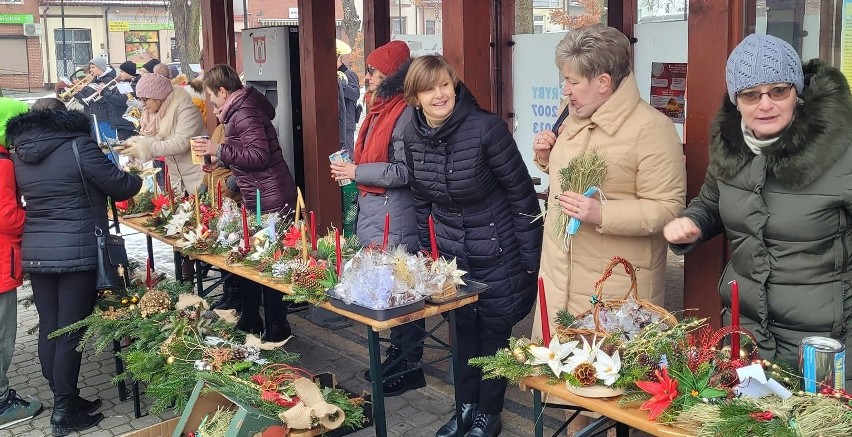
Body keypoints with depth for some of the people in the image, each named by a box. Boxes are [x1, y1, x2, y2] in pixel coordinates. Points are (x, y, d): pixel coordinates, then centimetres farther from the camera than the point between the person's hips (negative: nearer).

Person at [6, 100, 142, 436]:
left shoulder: (18, 155, 9)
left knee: (48, 328, 12)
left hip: (35, 253, 6)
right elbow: (119, 186, -5)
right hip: (76, 253, -6)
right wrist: (140, 179, 14)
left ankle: (63, 400, 24)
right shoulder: (78, 146, -9)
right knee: (70, 331, 0)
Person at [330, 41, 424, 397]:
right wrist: (351, 170, 12)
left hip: (395, 218, -10)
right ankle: (397, 353, 30)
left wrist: (357, 172, -16)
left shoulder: (405, 113, -16)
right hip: (371, 212, 10)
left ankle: (410, 366, 12)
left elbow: (404, 171, -22)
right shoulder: (378, 110, 14)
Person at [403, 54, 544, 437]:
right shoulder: (414, 135, -4)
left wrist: (531, 259, -14)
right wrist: (427, 253, 11)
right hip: (450, 255, 5)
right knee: (461, 330, 16)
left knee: (493, 333, 10)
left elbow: (521, 193, -16)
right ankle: (466, 406, 35)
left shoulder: (486, 128, -22)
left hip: (497, 255, -5)